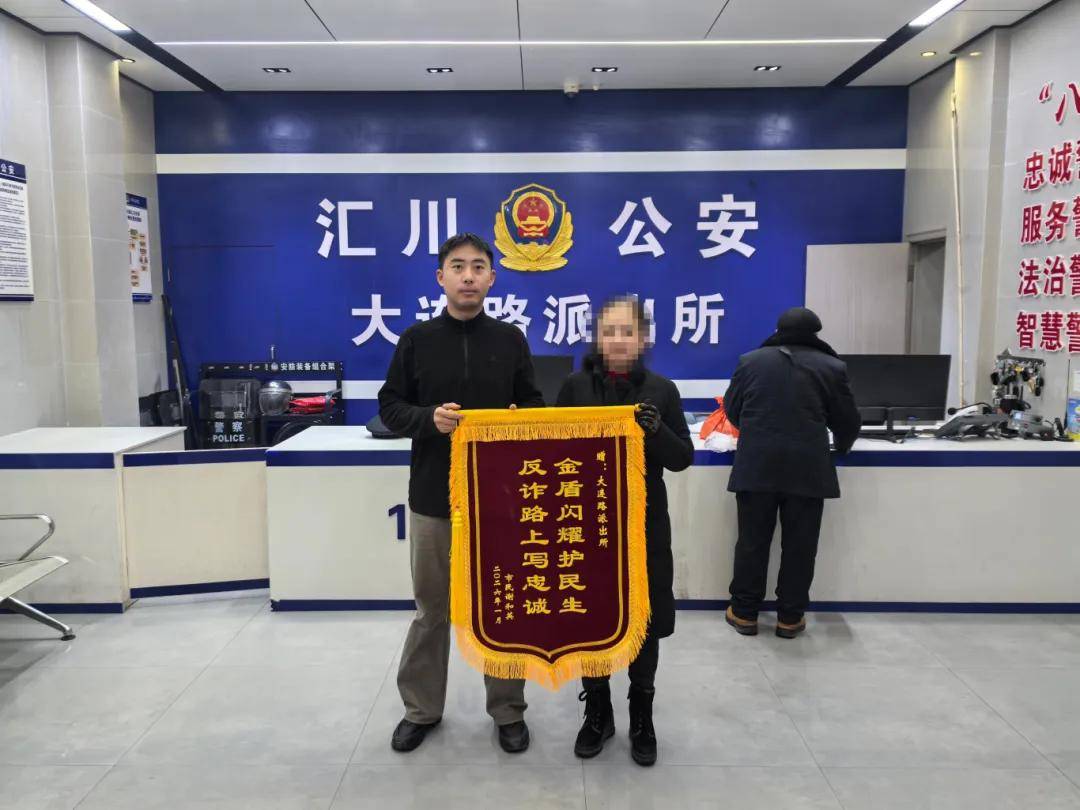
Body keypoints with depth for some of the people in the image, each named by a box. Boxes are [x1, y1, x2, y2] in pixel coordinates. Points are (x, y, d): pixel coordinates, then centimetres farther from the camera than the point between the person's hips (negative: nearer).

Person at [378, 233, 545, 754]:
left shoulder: (510, 340, 3)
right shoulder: (416, 339, 1)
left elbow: (534, 407, 8)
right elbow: (390, 407, 2)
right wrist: (428, 418, -18)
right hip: (433, 495, 0)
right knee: (431, 608, 14)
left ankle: (508, 710, 28)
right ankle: (421, 709, 32)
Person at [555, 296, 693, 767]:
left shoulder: (662, 390, -2)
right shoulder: (575, 386, -1)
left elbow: (683, 459, -2)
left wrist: (656, 430, -20)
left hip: (644, 524, 0)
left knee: (644, 621, 11)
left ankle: (642, 716, 31)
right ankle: (597, 712, 31)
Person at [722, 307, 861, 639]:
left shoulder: (751, 360, 8)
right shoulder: (832, 367, 4)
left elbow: (731, 410, 16)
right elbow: (848, 422, 10)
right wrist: (840, 447, 32)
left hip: (756, 465, 1)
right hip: (807, 468, -1)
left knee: (752, 541, 9)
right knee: (799, 545, 9)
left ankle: (744, 613, 17)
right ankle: (790, 617, 17)